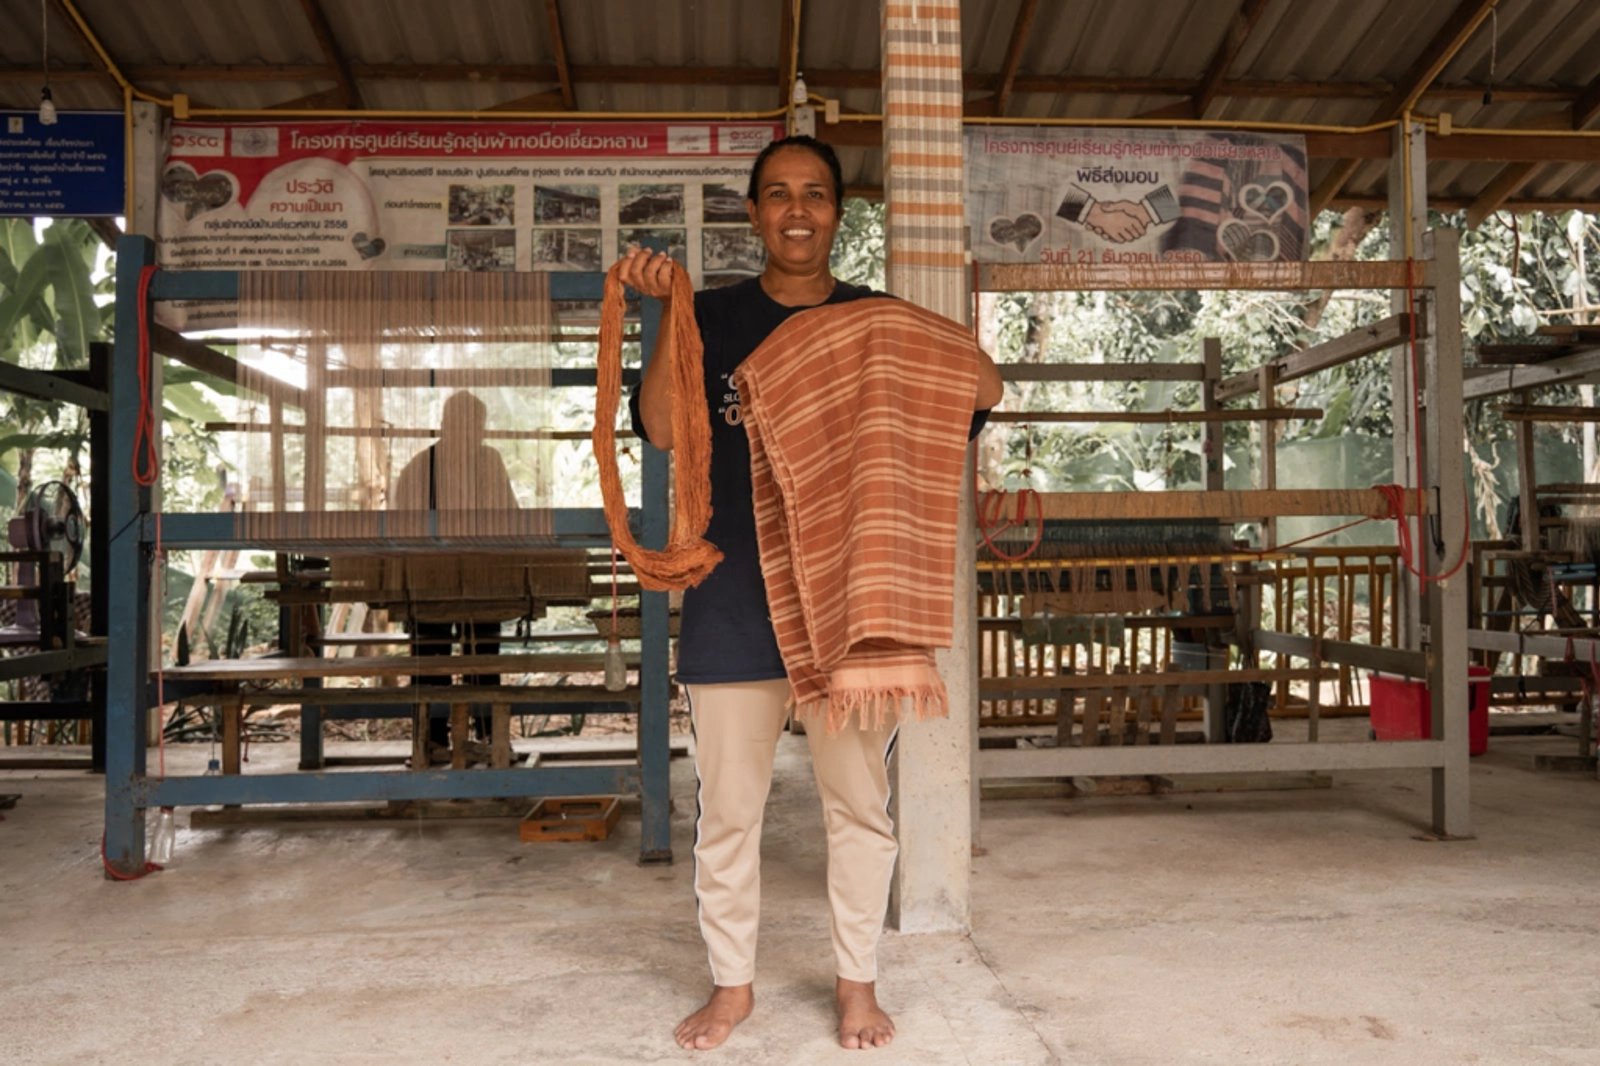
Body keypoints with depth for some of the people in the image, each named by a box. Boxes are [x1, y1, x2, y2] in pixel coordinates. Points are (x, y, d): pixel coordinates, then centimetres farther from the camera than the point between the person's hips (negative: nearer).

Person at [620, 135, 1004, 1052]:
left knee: (860, 799, 9)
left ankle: (858, 982, 28)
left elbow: (986, 391, -3)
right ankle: (733, 984, 27)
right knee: (728, 804, 7)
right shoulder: (715, 317, 6)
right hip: (735, 596, 0)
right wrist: (670, 314, -15)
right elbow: (661, 428, -7)